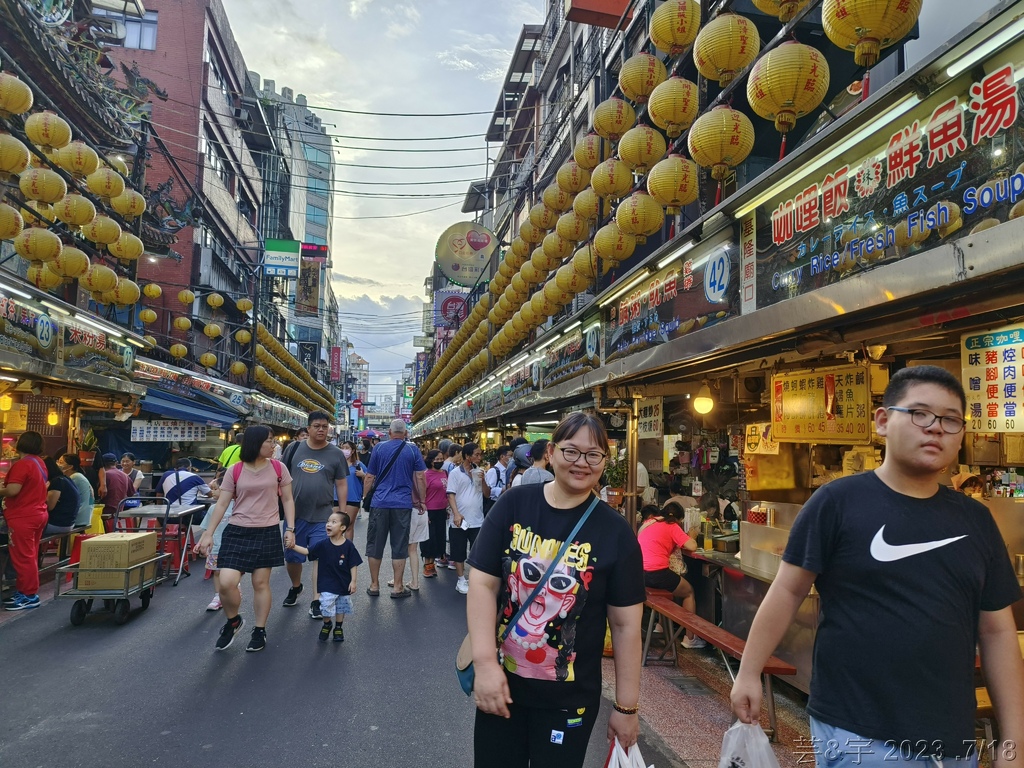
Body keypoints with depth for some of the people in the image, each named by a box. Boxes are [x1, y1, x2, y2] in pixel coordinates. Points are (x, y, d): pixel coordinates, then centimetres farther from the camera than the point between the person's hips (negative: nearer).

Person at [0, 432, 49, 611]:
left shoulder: (22, 464, -17)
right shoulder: (39, 463, 12)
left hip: (22, 517, -9)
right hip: (38, 514, 9)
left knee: (22, 557, -3)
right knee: (29, 556, 14)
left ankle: (29, 596, 1)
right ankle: (24, 591, 22)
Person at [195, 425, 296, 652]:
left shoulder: (278, 468, -1)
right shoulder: (234, 471, -2)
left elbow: (287, 500, 6)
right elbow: (221, 504, 3)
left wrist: (290, 528, 0)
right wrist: (208, 533, -1)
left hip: (267, 533, 0)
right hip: (237, 532, 0)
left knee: (261, 583, 6)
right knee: (226, 582, -8)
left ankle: (260, 631, 22)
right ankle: (232, 621, 20)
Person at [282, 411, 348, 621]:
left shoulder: (336, 454, -1)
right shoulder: (294, 448, 1)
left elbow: (341, 485, 2)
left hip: (323, 515, -2)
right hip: (295, 513, 2)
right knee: (291, 556, 14)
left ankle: (316, 601, 8)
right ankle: (295, 587, 41)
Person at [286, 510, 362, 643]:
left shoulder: (348, 545, -14)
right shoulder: (323, 544, -9)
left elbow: (353, 565, -9)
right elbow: (308, 551, -3)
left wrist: (353, 581, -10)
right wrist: (294, 546, -17)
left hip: (343, 584, 0)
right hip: (327, 585, 0)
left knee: (341, 607, 15)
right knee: (326, 606, -4)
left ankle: (338, 627, 37)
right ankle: (326, 625, 25)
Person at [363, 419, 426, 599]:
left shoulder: (379, 448, 3)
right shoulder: (412, 450, 1)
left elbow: (370, 477, 4)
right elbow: (420, 477, 0)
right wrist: (422, 500, 9)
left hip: (380, 503, 1)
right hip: (403, 504, 0)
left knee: (375, 544, 11)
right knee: (399, 547, 5)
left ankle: (374, 585, 18)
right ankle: (398, 587, 10)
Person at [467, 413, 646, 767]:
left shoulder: (615, 531, -8)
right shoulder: (514, 504, -7)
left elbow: (625, 624, -5)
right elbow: (483, 583, -7)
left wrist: (627, 707, -2)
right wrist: (485, 663, -15)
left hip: (568, 698, -1)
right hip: (500, 684, 1)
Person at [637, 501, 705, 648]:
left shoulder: (648, 524, 19)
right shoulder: (671, 526, -2)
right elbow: (692, 547, -8)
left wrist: (680, 540, 20)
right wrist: (691, 536, 13)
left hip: (639, 573, 7)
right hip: (656, 574, -7)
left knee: (671, 585, 35)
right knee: (689, 592, 18)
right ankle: (690, 638, 18)